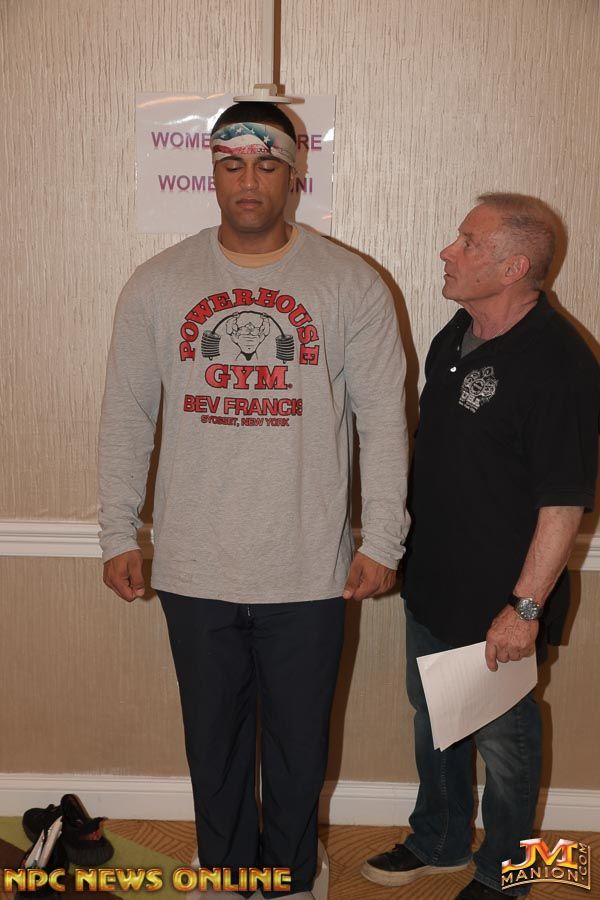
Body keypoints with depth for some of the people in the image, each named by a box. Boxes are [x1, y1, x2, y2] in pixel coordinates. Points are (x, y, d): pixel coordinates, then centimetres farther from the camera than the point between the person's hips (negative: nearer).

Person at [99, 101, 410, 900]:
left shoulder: (351, 286, -4)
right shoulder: (157, 285, 1)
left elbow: (384, 421, -2)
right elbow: (126, 419, 6)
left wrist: (381, 540, -4)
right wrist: (119, 534, 4)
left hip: (309, 572, -1)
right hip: (194, 571, 2)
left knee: (299, 744, 15)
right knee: (214, 741, 18)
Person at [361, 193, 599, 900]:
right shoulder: (455, 337, 4)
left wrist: (525, 607, -22)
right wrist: (398, 549, 18)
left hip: (500, 602, -8)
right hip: (432, 582, 8)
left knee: (502, 740, 12)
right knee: (432, 719, 23)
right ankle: (438, 842, 45)